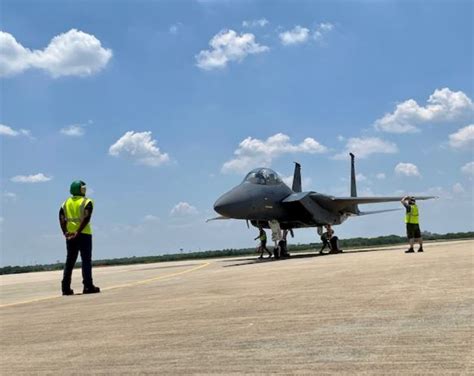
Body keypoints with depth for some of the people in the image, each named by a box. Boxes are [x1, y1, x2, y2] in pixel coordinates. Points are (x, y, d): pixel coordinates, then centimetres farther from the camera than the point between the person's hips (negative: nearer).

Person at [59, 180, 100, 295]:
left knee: (69, 261, 9)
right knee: (86, 260, -2)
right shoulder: (87, 202, -3)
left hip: (70, 235, 5)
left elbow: (61, 219, 1)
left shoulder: (66, 203, 13)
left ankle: (66, 287, 8)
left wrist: (65, 232, -4)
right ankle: (88, 286, -6)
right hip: (84, 234, -5)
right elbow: (86, 218, -17)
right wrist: (78, 232, -19)